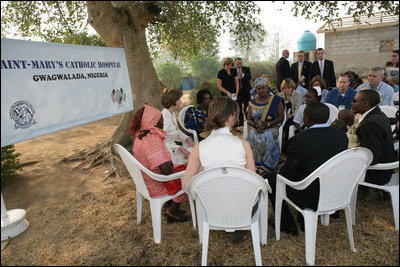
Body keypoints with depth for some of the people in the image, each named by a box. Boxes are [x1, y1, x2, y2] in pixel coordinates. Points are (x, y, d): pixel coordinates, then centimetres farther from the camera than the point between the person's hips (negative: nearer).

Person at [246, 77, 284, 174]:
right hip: (255, 128, 3)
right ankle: (255, 165, -21)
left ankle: (266, 167, -22)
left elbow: (281, 117, -1)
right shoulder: (252, 103, 12)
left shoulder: (276, 100, 3)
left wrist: (268, 124, -16)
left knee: (267, 138, -35)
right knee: (252, 137, -31)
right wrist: (256, 126, -11)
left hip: (271, 127, -2)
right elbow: (249, 119, 11)